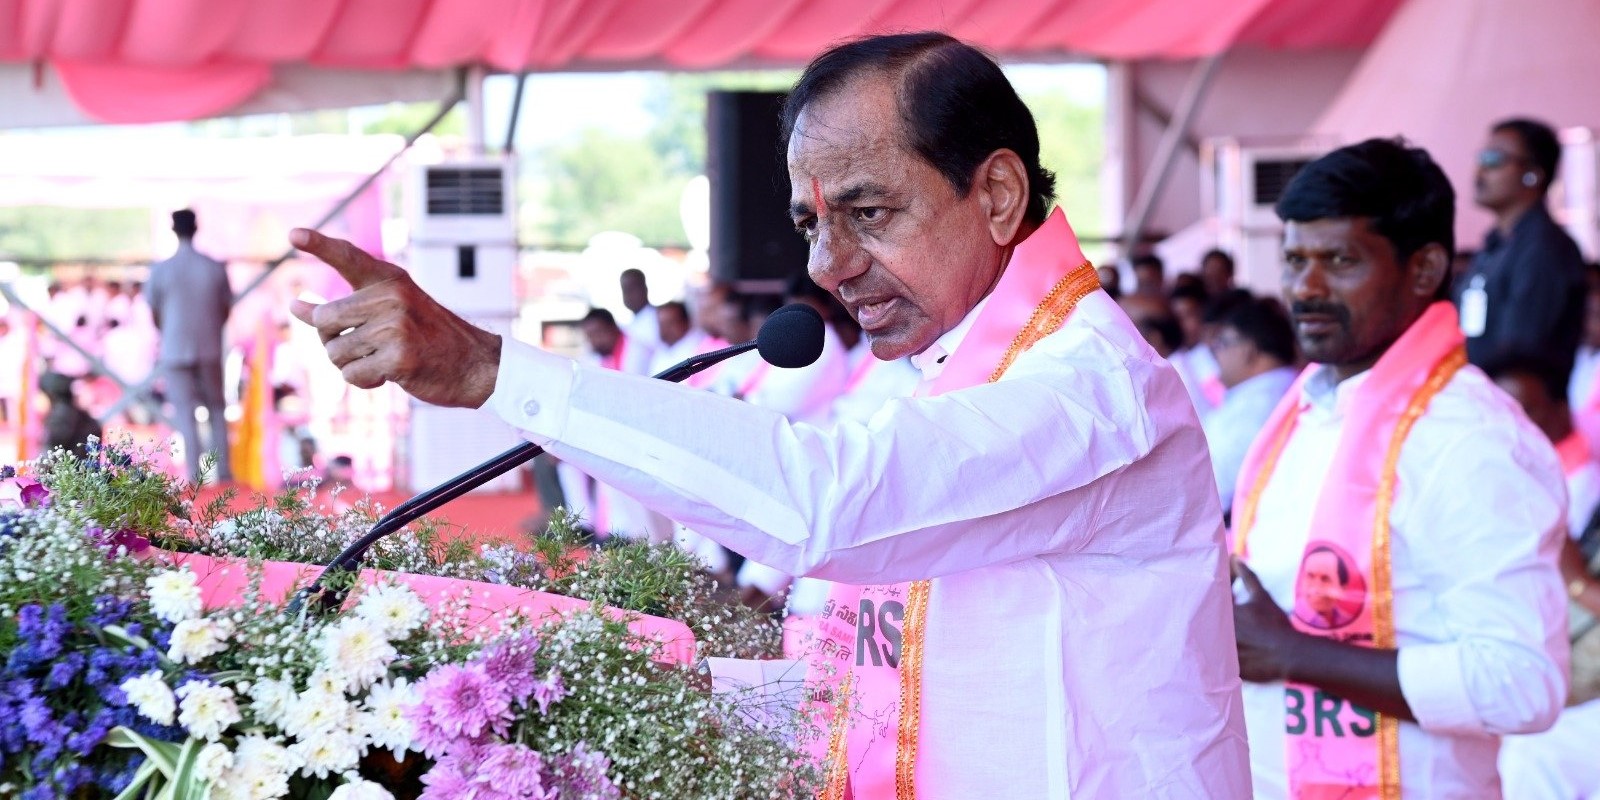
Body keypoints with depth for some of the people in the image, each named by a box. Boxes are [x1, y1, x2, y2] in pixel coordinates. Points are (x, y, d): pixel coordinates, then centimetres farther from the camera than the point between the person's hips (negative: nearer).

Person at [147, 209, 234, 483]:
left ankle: (195, 473, -4)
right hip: (210, 348, 2)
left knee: (185, 412, 3)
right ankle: (223, 468, 13)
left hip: (175, 349, -1)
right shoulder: (215, 268, -4)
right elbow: (226, 308, 4)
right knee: (216, 408, 14)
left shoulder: (160, 270, -8)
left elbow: (154, 315, 0)